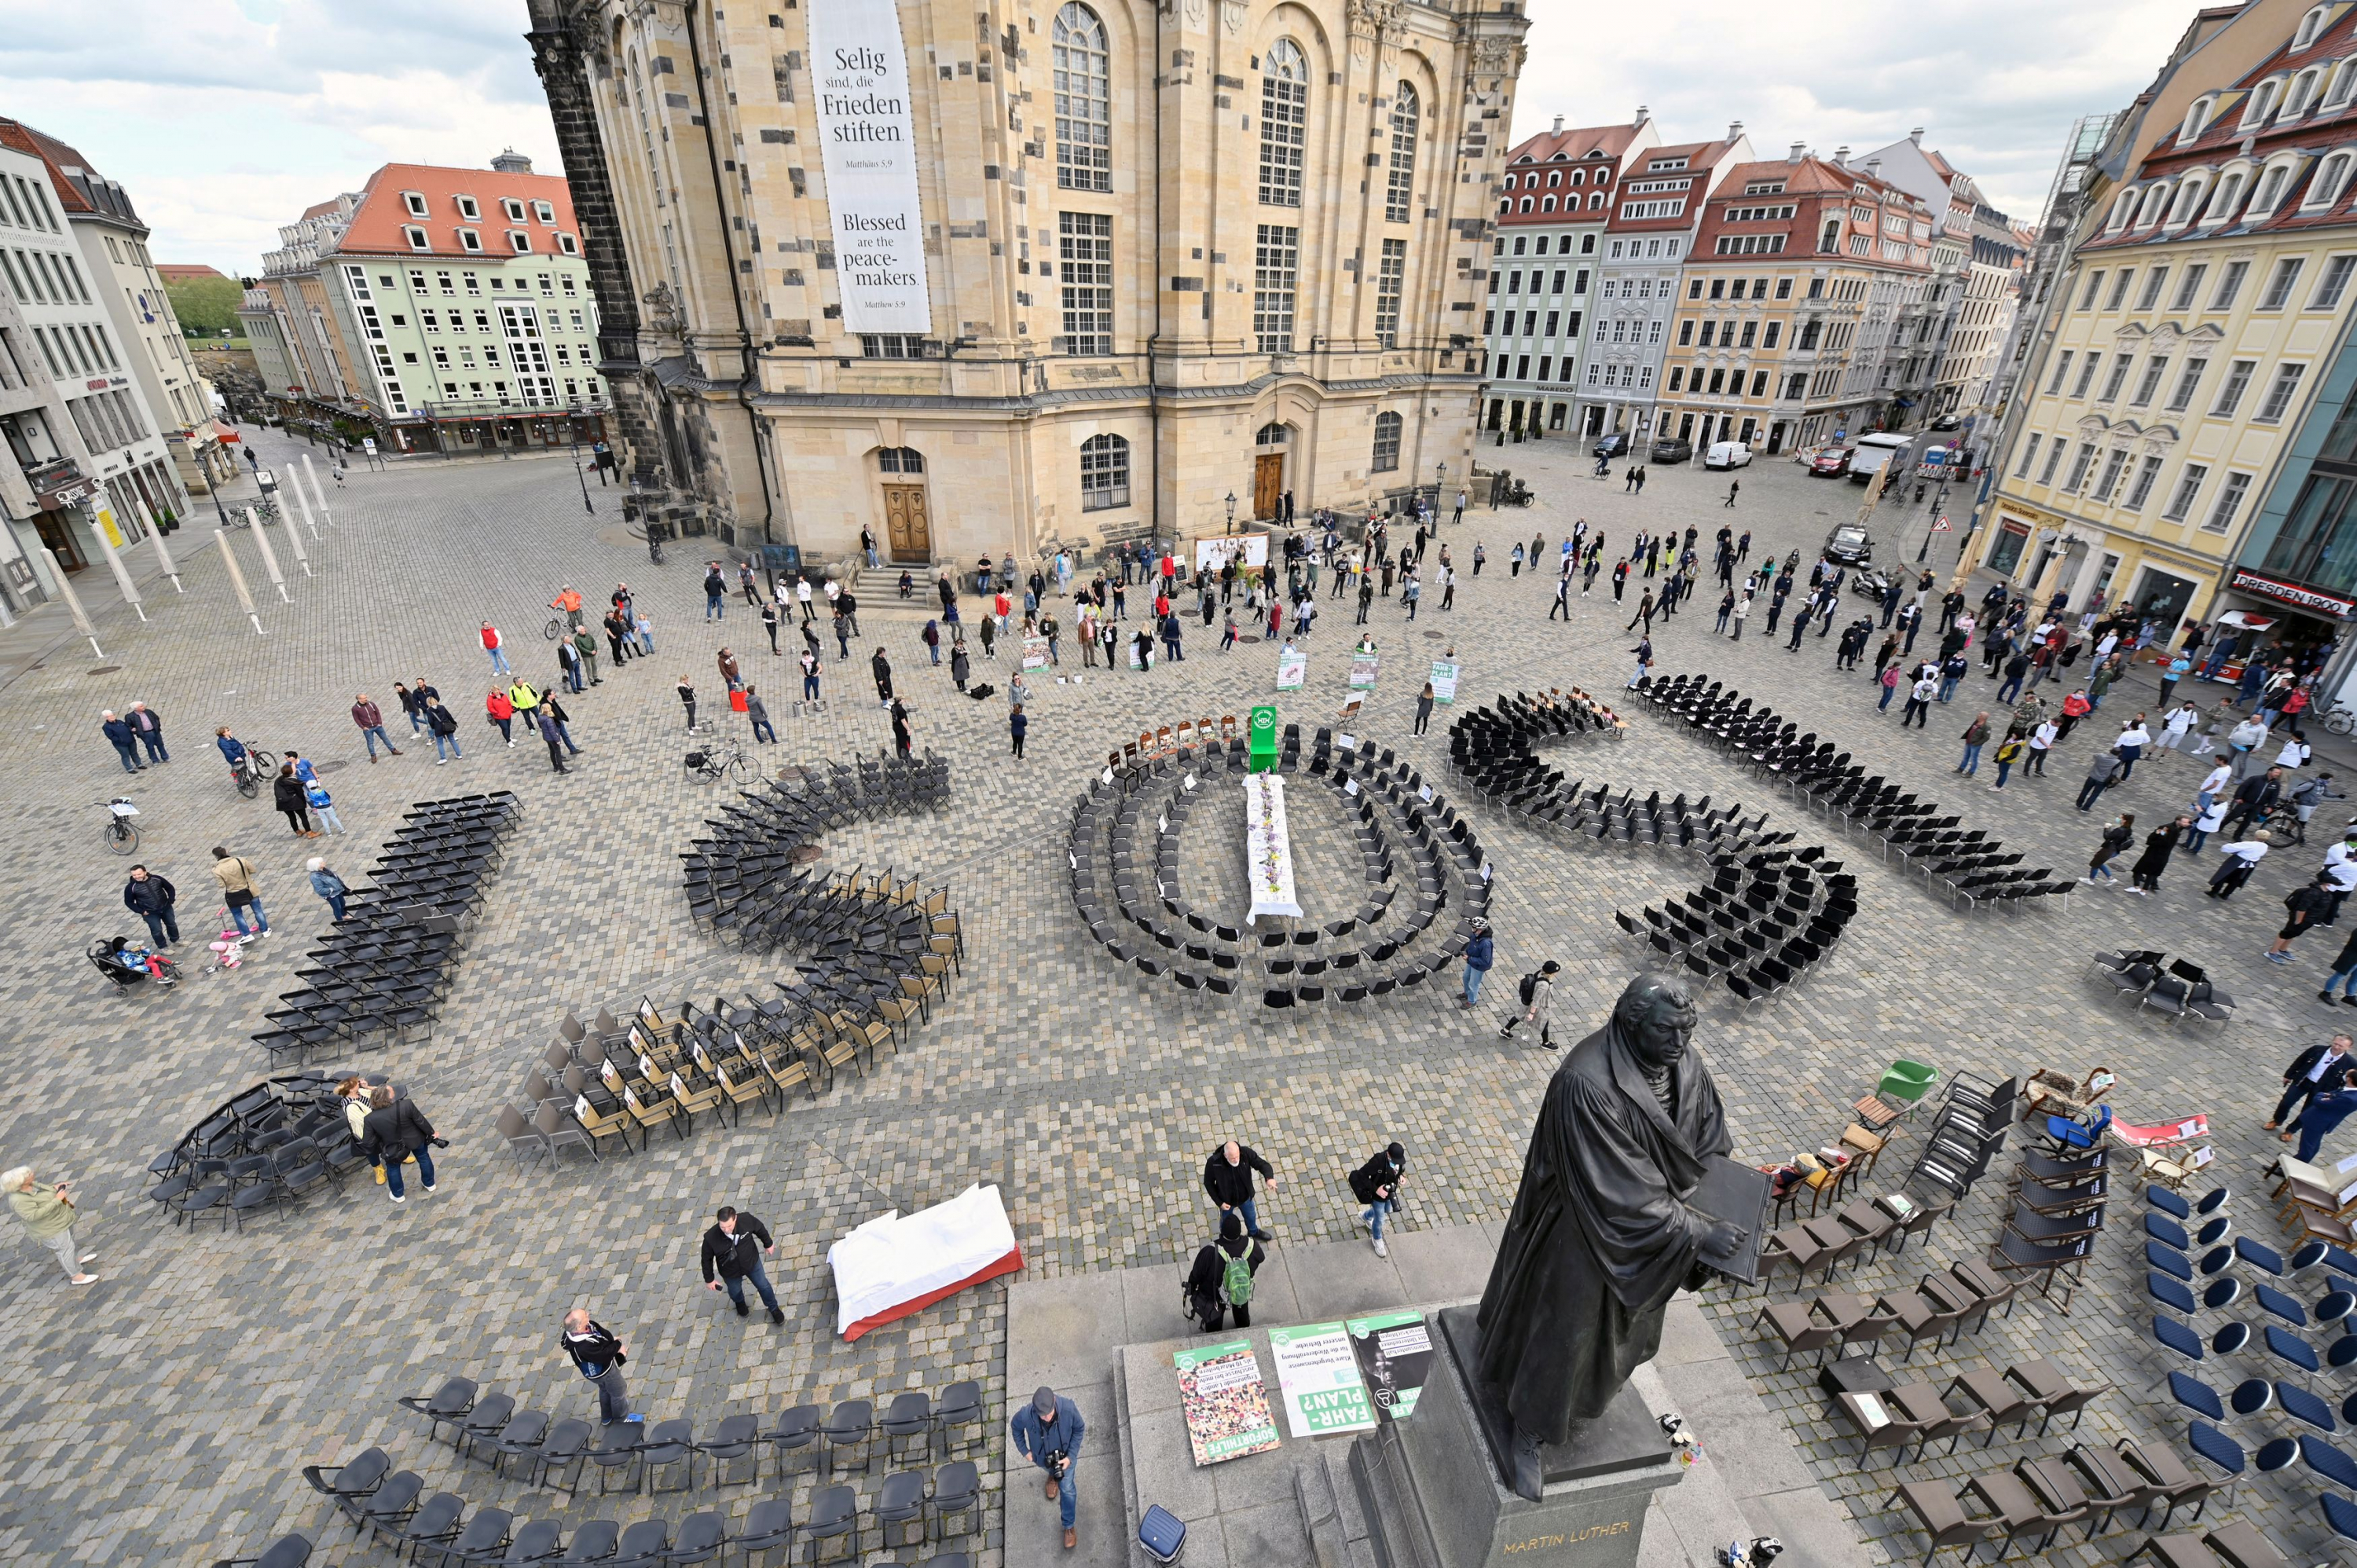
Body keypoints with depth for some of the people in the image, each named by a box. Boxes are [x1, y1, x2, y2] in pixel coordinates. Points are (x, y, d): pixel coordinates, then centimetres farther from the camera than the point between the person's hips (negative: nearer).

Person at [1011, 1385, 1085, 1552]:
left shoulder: (1068, 1408, -41)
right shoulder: (1026, 1415, -40)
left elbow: (1079, 1429, -19)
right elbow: (1015, 1427, -14)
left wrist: (1070, 1456, -22)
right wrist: (1024, 1450, -9)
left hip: (1064, 1455, -1)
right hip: (1042, 1457, 2)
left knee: (1066, 1489, 13)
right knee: (1050, 1469, 33)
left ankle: (1068, 1526, 40)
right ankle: (1052, 1475, 70)